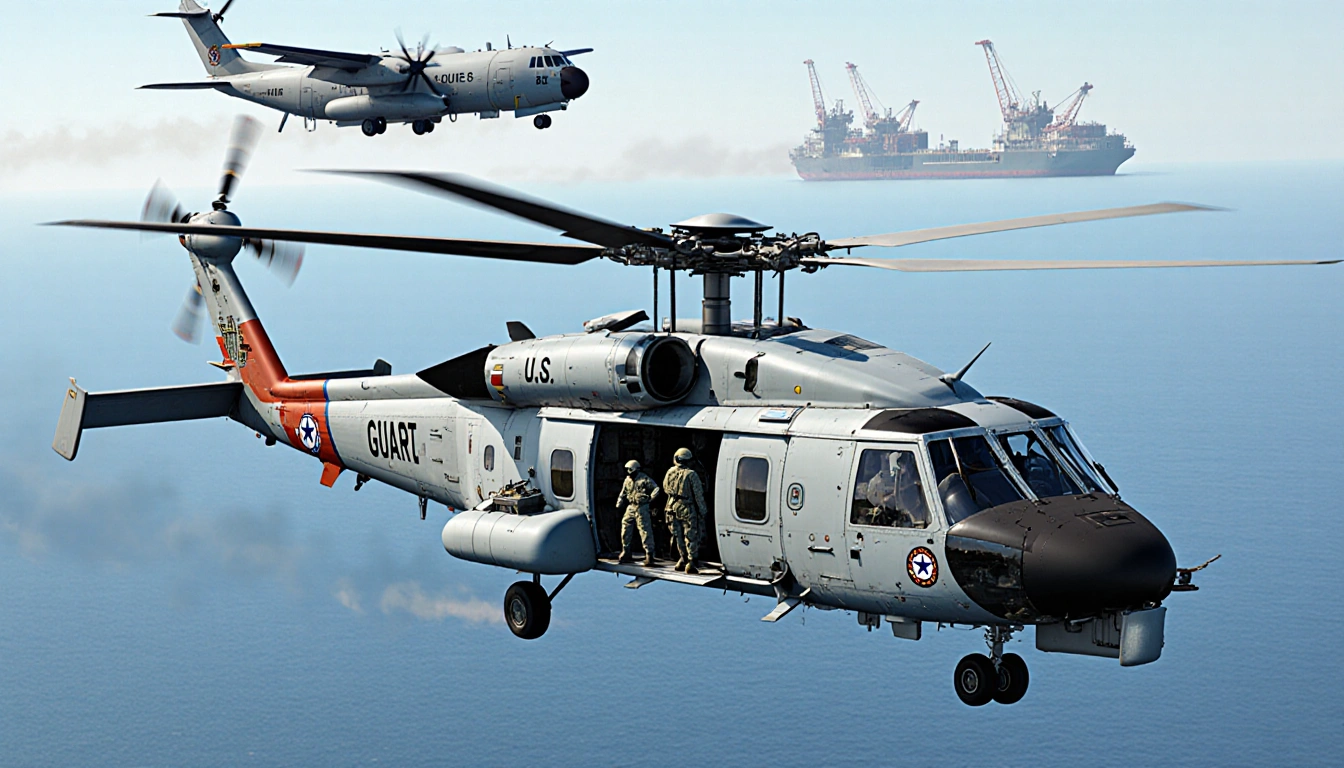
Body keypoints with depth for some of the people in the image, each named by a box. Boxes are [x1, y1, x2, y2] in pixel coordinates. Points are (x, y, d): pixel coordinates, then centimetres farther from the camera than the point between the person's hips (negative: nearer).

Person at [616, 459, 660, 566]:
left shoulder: (644, 479, -9)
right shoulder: (628, 480, 11)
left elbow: (656, 489, -9)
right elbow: (623, 493, 21)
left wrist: (650, 498, -9)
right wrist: (619, 504, 13)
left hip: (642, 508, -7)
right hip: (630, 508, 7)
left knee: (645, 531, -7)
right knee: (625, 530, 7)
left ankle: (649, 555, -6)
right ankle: (625, 554, 16)